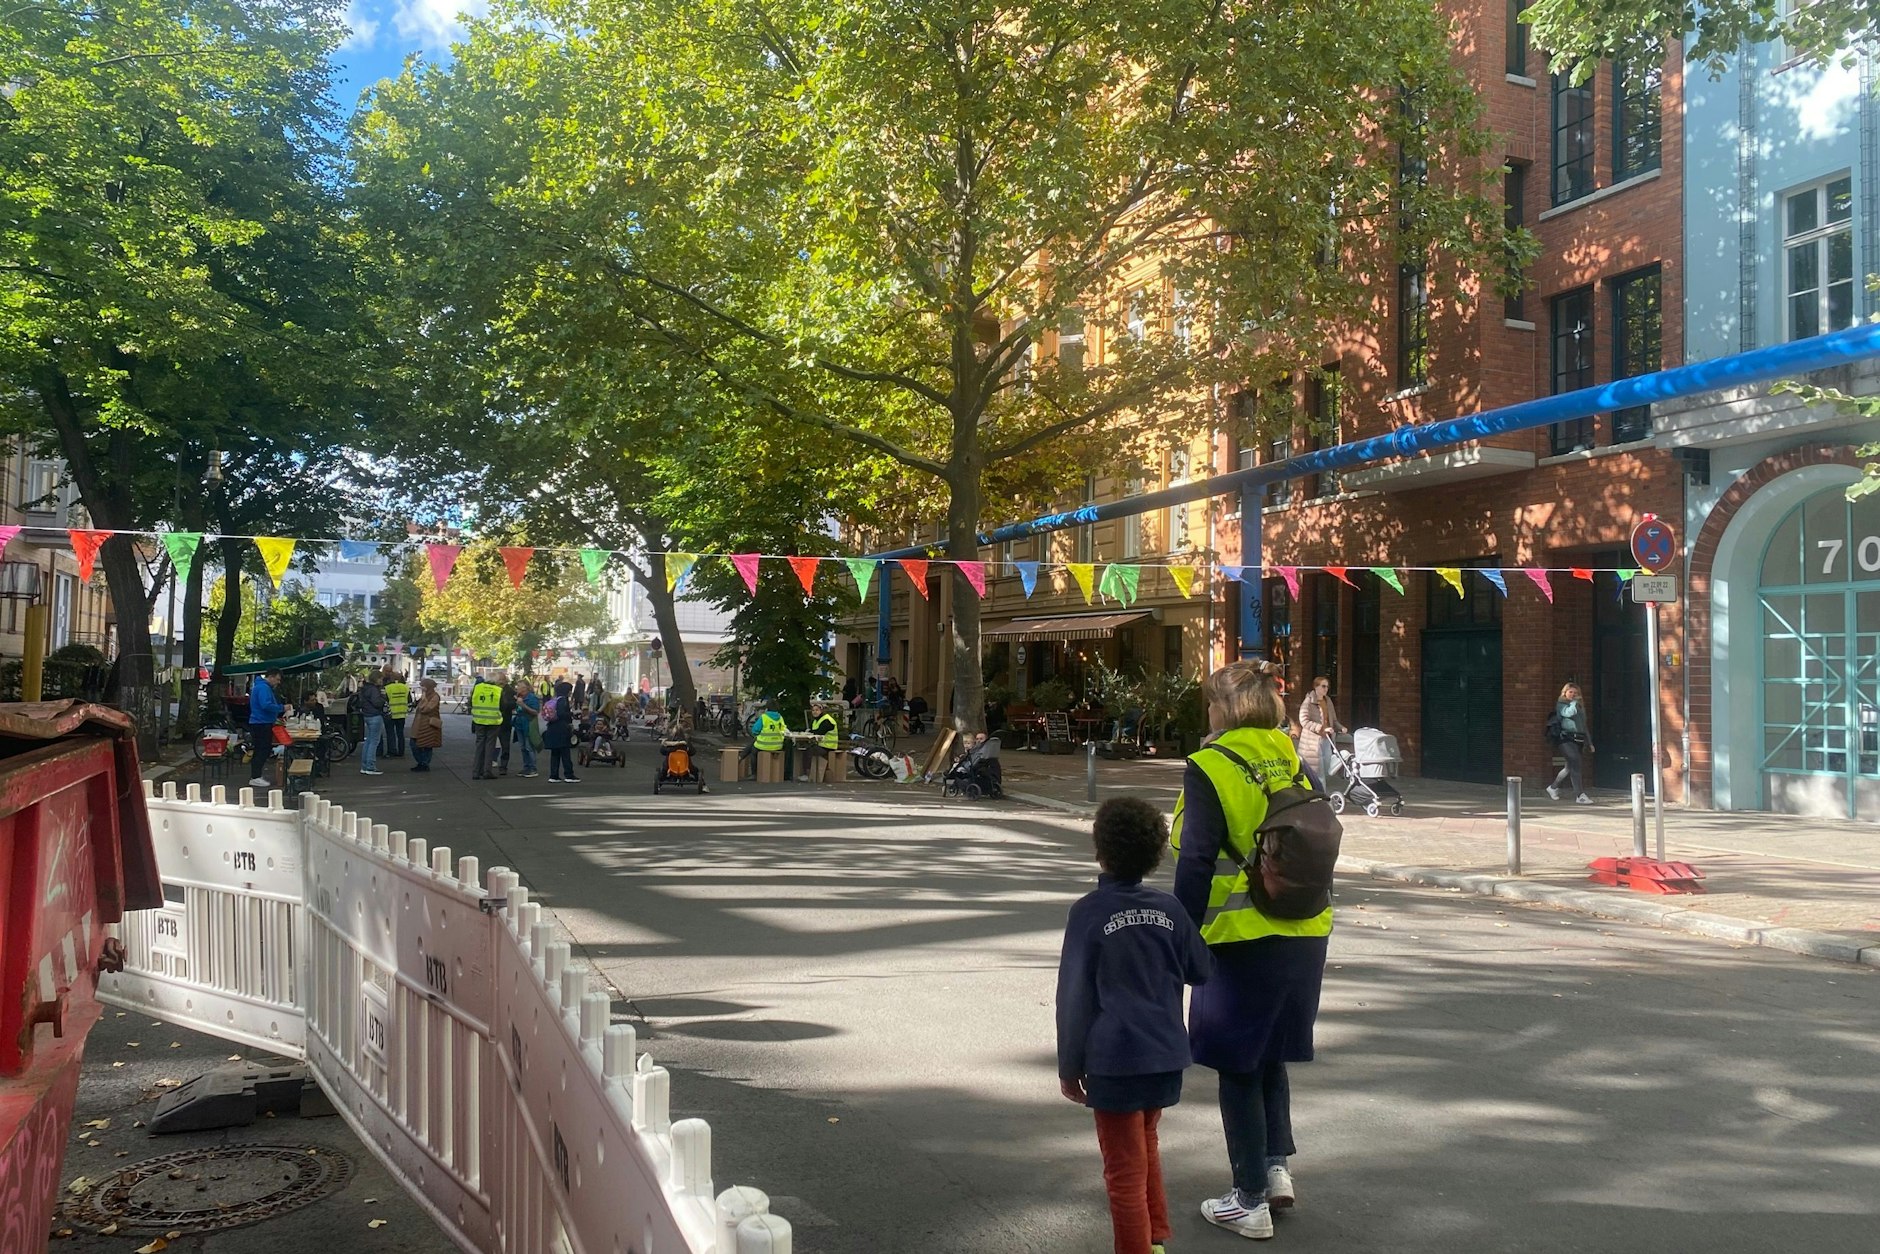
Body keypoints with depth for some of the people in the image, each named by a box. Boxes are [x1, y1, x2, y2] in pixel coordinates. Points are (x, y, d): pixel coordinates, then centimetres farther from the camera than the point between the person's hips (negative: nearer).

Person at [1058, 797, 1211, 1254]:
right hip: (1167, 1055, 5)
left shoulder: (1089, 911, -11)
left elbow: (1073, 996, -8)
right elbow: (1200, 971, 11)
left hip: (1115, 1061, -5)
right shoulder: (1169, 908, -1)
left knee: (1126, 1170, 6)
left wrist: (1069, 1067, 0)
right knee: (1145, 1146, 26)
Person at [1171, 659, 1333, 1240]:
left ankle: (1251, 1202, 14)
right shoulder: (1294, 764, 6)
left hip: (1242, 937, -6)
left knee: (1238, 1066, 7)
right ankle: (1277, 1165, 21)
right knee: (1271, 1054, 23)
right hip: (1307, 933, 6)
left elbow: (1196, 864, -14)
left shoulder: (1209, 768, -11)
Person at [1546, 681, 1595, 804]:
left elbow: (1585, 725, 26)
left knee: (1571, 767, 10)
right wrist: (1574, 702, -3)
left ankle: (1553, 788, 28)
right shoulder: (1561, 704, 2)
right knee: (1576, 763, -19)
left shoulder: (1580, 706, 23)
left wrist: (1589, 742, 23)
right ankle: (1580, 795, -23)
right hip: (1567, 738, -7)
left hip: (1579, 739, 7)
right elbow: (1569, 713, -21)